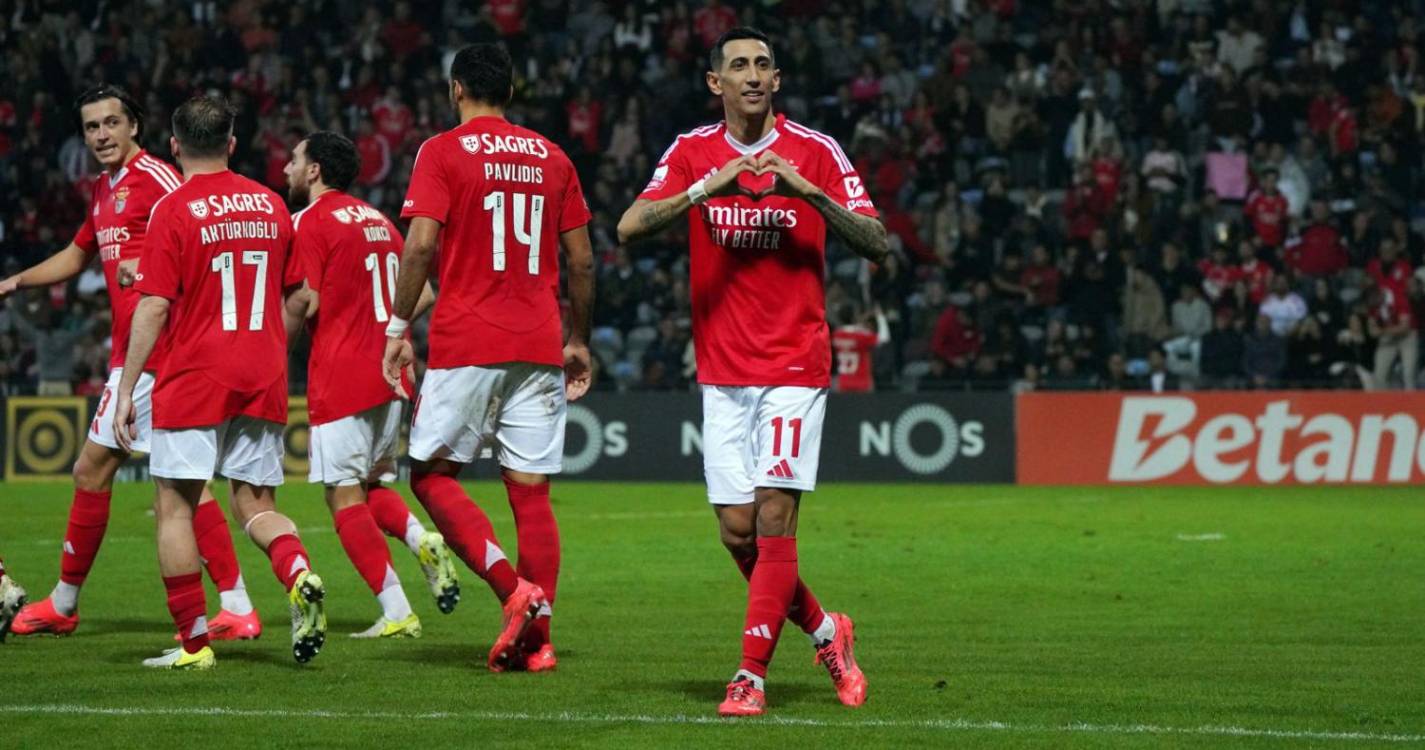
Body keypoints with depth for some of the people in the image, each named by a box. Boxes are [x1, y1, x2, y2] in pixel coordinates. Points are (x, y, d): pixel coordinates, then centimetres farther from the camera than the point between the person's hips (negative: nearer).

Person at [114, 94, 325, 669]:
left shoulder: (174, 211, -7)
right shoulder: (271, 205, 9)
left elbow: (153, 308, -11)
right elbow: (295, 302, 15)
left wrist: (126, 390, -7)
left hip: (194, 380, -5)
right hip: (263, 383, 5)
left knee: (174, 507, 4)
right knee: (255, 504, 10)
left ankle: (193, 640, 1)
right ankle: (300, 576, -19)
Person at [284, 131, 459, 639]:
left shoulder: (309, 221, -7)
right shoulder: (379, 221, 16)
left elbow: (305, 303, -13)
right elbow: (421, 294, 17)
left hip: (340, 378, -8)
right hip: (390, 373, 8)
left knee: (344, 495, -4)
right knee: (371, 484, 19)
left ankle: (396, 611, -10)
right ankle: (421, 540, -10)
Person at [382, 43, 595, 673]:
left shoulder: (443, 153, -2)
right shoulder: (552, 159, 11)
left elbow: (421, 244, -12)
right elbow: (582, 260, 12)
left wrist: (398, 327, -5)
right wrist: (578, 339, 21)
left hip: (466, 341, -4)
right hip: (538, 345, 4)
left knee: (432, 475, 6)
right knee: (531, 491, 5)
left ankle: (513, 588, -12)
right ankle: (536, 636, 2)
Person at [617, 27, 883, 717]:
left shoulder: (816, 151, -2)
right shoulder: (692, 153, 4)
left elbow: (876, 244, -8)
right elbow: (629, 227, -9)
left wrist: (808, 190, -22)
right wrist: (706, 188, -23)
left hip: (795, 364, -3)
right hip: (722, 369, 3)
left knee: (774, 516, -12)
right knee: (738, 531, 2)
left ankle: (752, 674, -6)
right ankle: (825, 631, 25)